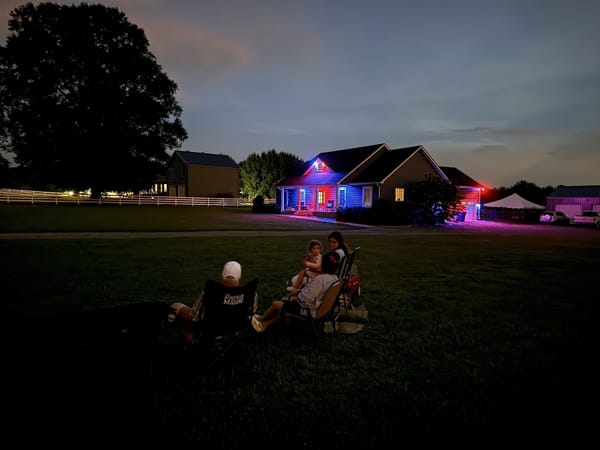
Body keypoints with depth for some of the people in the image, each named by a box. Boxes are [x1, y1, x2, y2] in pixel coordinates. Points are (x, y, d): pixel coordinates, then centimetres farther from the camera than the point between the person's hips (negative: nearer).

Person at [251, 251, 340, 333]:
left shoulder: (320, 279, -30)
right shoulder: (335, 278, -2)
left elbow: (305, 300, -29)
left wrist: (298, 295, -8)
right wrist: (298, 292, 5)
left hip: (309, 311, -9)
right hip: (319, 307, 9)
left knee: (275, 304, 9)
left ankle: (260, 319, 39)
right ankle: (264, 325, 31)